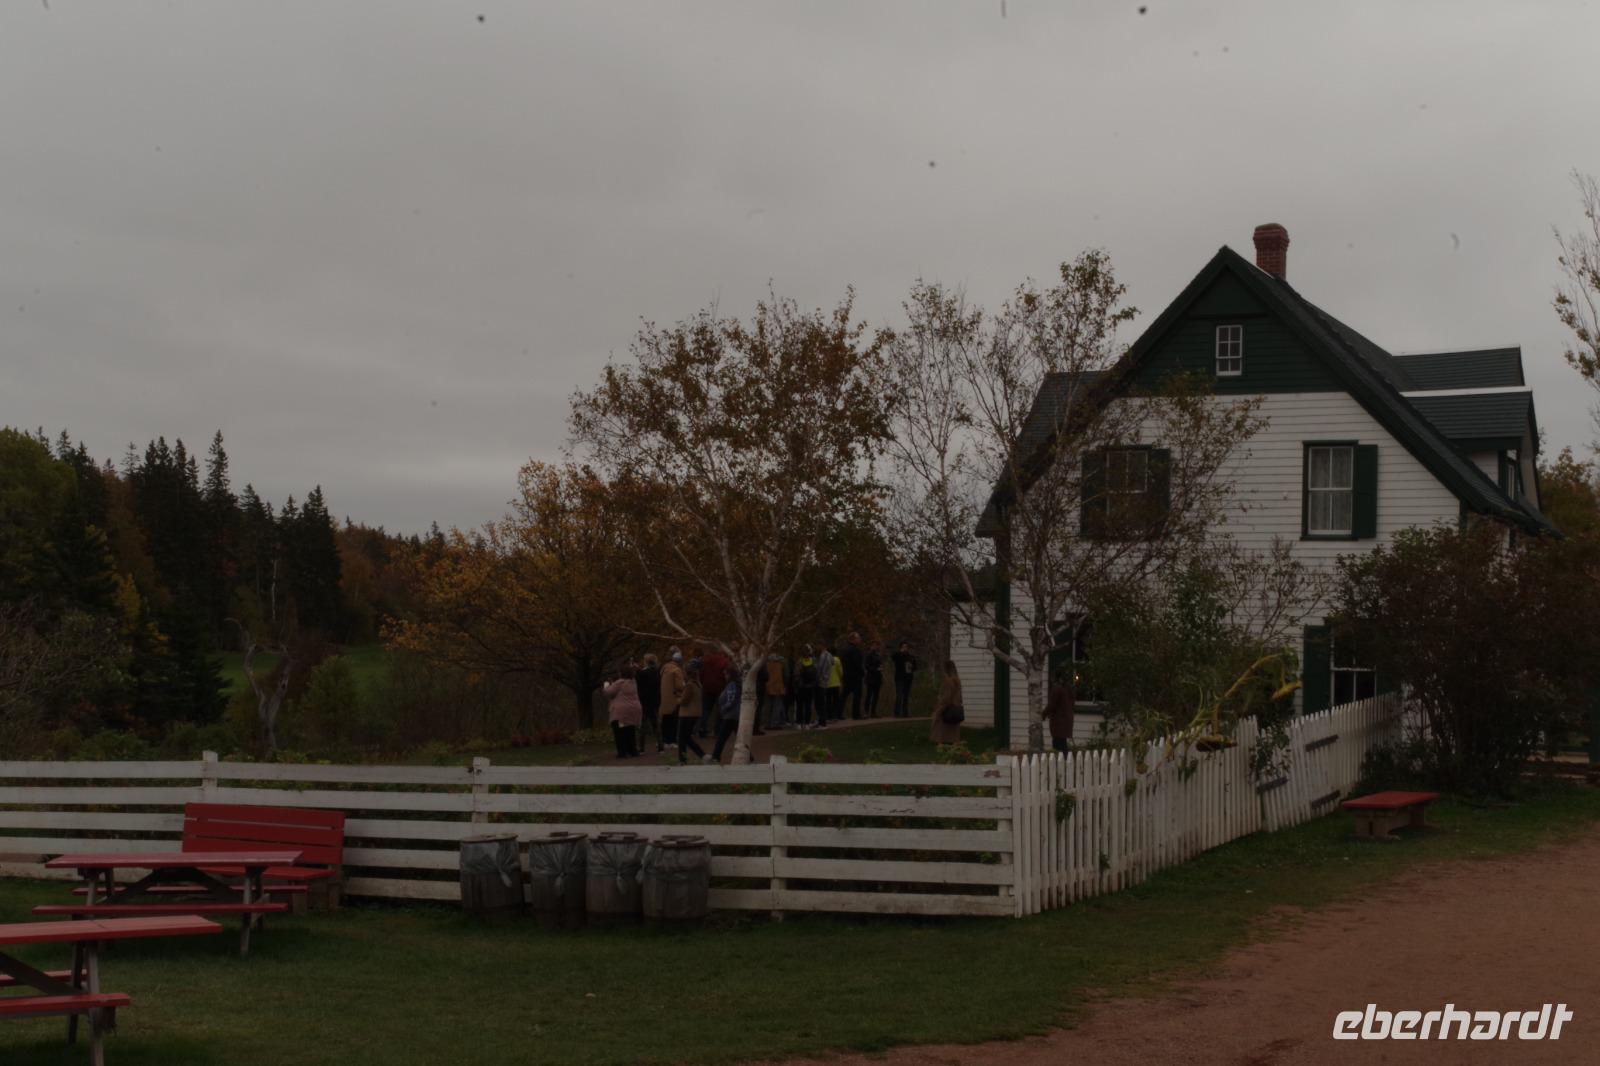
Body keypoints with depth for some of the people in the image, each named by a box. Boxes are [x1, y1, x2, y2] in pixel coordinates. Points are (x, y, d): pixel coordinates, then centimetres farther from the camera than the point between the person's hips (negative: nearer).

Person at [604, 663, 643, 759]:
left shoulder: (620, 683, -15)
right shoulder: (633, 682, 9)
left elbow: (609, 692, -10)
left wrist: (607, 685, 9)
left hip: (621, 712, -7)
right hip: (634, 710, 7)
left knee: (620, 733, -3)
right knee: (631, 732, 15)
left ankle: (622, 752, -8)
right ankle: (632, 750, 16)